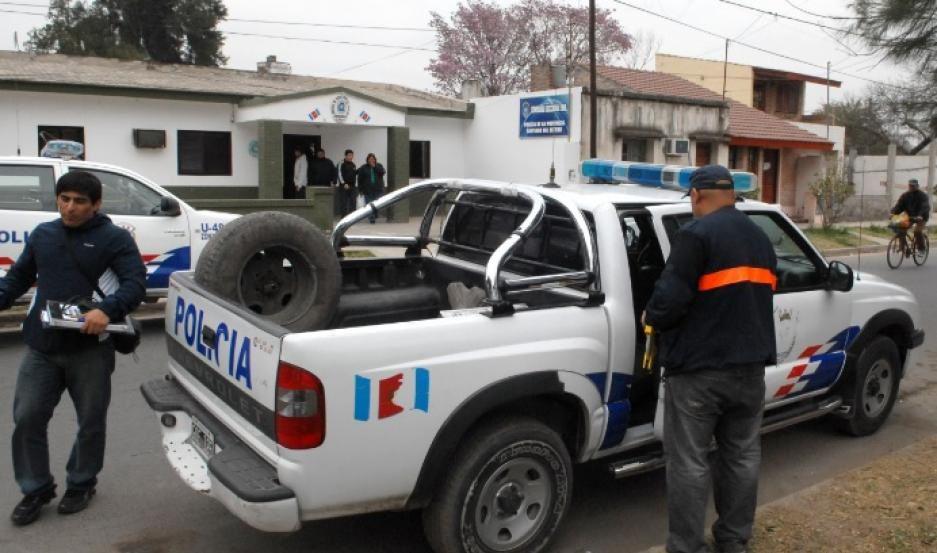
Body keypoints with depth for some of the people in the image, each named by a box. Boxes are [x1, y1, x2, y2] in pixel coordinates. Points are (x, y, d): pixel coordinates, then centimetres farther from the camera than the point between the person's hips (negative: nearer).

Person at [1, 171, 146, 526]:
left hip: (90, 351, -4)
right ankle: (35, 490, 23)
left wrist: (107, 310, -30)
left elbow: (136, 283, -13)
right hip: (41, 349, 4)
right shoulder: (42, 234, 11)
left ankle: (81, 484, 30)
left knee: (90, 422, 9)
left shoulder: (114, 238, -5)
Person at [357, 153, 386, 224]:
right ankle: (371, 219, 0)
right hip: (368, 190, -1)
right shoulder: (363, 168, 4)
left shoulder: (379, 166, 9)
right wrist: (360, 189, 0)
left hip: (378, 189, 1)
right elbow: (360, 180, 4)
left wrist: (374, 166, -14)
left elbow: (383, 172, -11)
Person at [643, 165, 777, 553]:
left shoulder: (697, 234, -14)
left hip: (698, 368, -8)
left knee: (689, 461, 1)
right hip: (749, 365, 8)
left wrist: (651, 318, -1)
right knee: (742, 455, 16)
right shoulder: (760, 239, 15)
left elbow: (670, 299, -21)